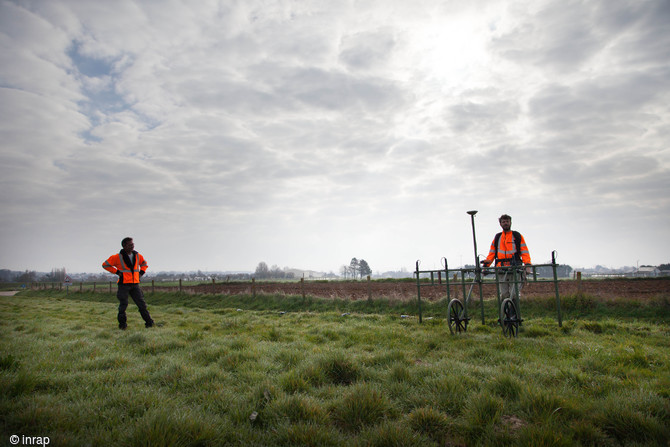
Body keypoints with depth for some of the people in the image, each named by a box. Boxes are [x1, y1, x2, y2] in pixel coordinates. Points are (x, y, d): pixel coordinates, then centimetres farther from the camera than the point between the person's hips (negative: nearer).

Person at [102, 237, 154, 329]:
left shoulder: (137, 256, 9)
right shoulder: (118, 257, -5)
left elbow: (144, 264, 29)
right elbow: (105, 265, 3)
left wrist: (141, 272, 13)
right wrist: (117, 272, -3)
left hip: (135, 284, 3)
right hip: (124, 285, -3)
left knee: (142, 304, 0)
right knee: (123, 305, 0)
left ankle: (149, 323, 3)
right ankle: (122, 324, 15)